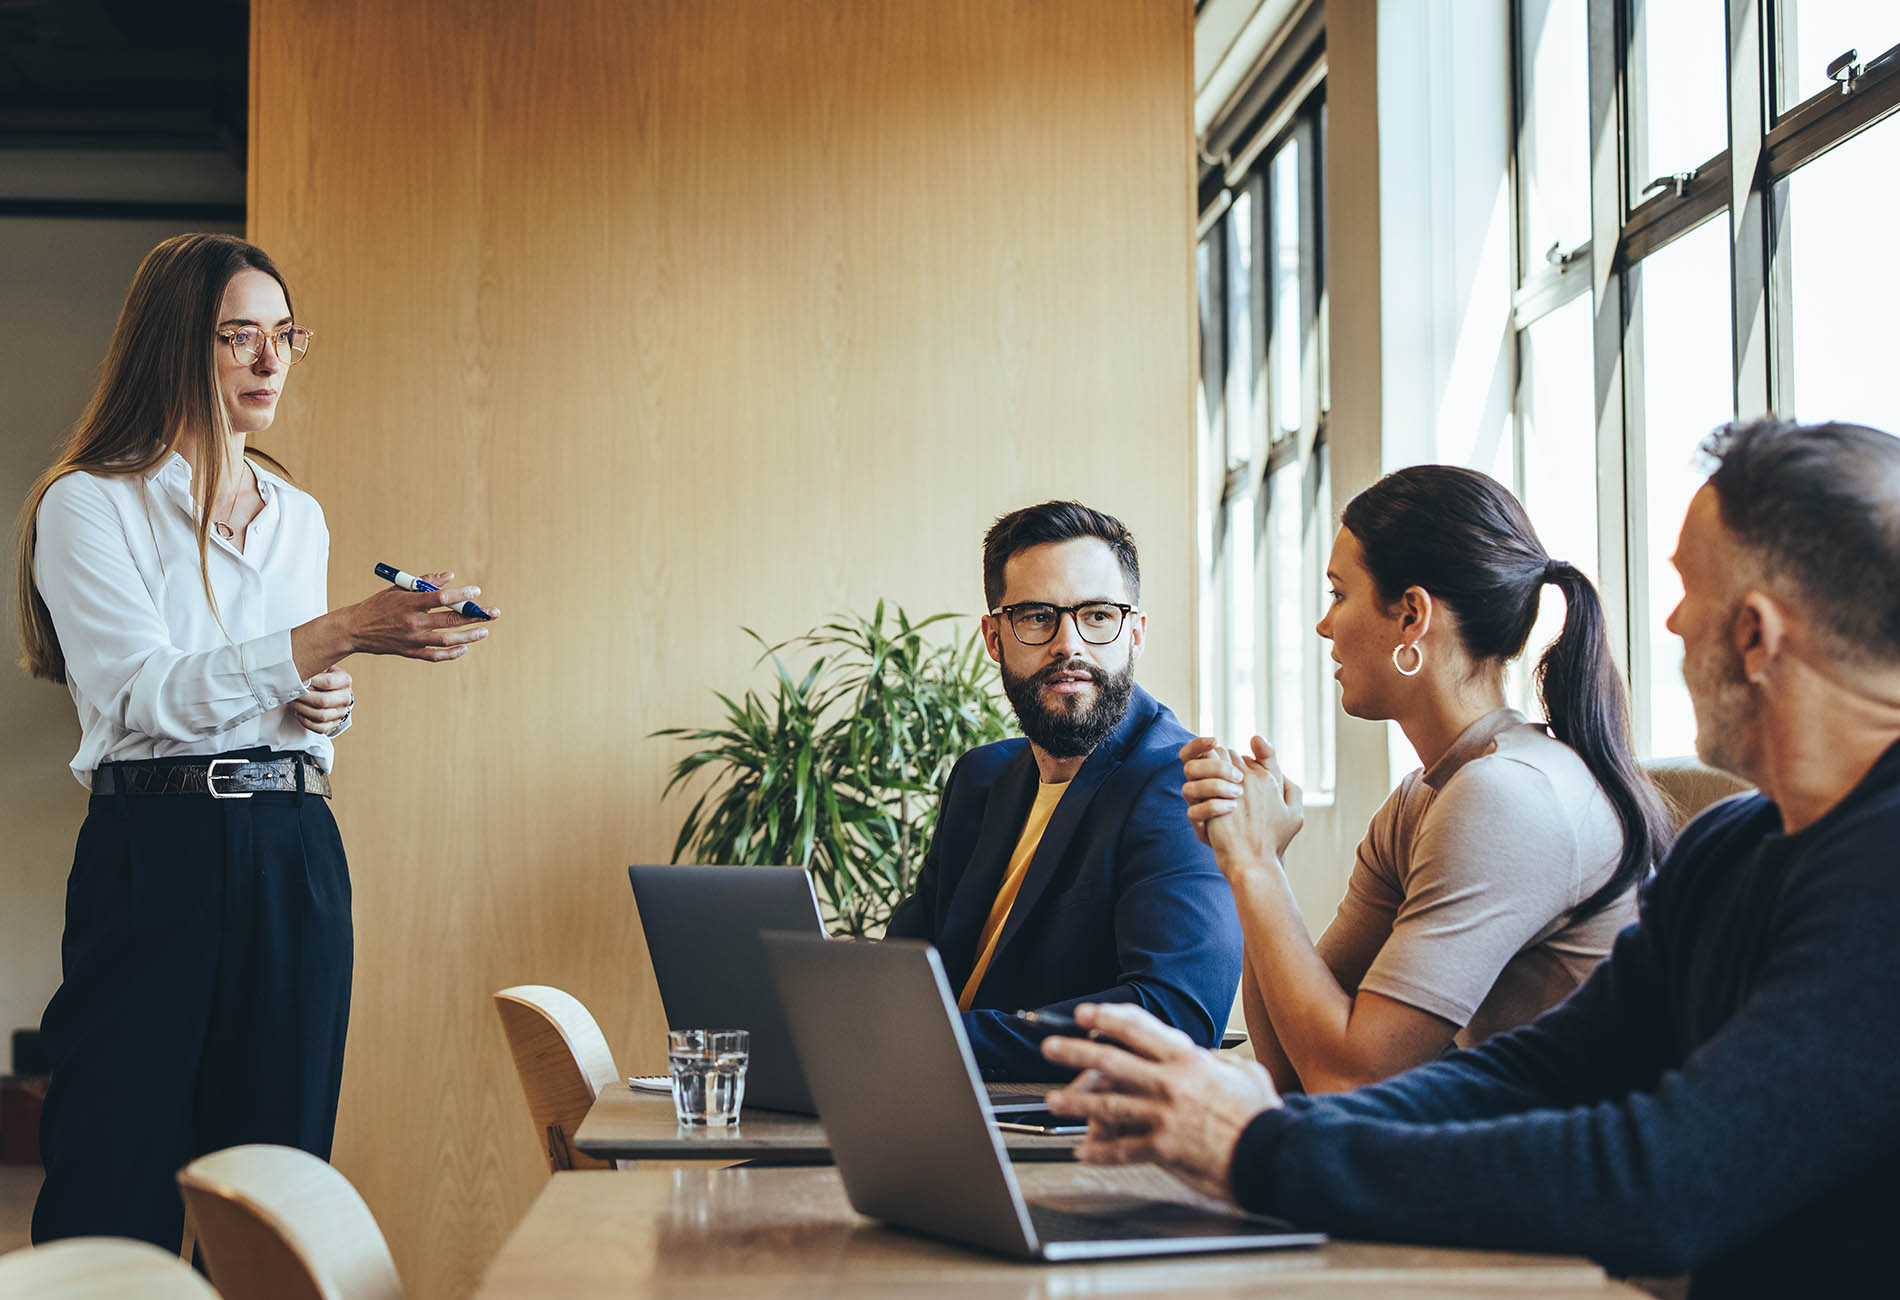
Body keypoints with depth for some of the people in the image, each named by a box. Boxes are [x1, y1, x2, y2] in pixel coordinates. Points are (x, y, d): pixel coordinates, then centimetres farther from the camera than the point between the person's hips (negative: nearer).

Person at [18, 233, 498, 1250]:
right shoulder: (89, 505, -1)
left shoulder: (299, 519, 18)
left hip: (298, 858, 5)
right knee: (119, 1184, -6)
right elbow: (145, 695, -15)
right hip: (158, 855, -5)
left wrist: (327, 704, 2)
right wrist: (344, 634, -22)